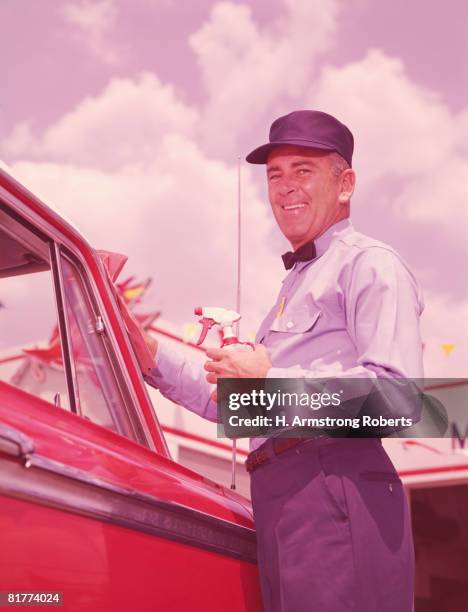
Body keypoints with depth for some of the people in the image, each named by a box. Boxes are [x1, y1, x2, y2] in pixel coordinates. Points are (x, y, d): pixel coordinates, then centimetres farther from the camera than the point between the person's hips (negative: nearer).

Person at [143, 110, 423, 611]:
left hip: (337, 495, -9)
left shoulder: (370, 265, -3)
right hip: (281, 498, 9)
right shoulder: (296, 282, 27)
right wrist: (154, 361, 21)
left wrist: (273, 381, -15)